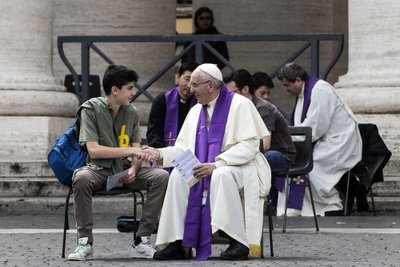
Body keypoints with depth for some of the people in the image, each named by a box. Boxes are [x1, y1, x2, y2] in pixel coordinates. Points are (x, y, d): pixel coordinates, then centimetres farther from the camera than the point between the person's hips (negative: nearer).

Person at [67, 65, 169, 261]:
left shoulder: (131, 112, 9)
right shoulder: (91, 109, -7)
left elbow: (136, 151, 8)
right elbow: (93, 150, -15)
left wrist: (133, 169, -15)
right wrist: (130, 151, -15)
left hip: (124, 170, 4)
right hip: (99, 169, -4)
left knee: (161, 176, -21)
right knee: (81, 178, -39)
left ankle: (142, 241, -19)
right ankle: (85, 243, -29)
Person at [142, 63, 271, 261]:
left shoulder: (239, 105, -7)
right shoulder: (196, 111, 14)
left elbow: (250, 145, -16)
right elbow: (184, 148, 11)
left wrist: (216, 165, -26)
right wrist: (160, 154, -8)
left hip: (242, 168, -6)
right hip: (207, 169, 6)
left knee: (221, 175, -39)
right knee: (178, 175, -21)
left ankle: (240, 243, -34)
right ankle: (176, 243, -25)